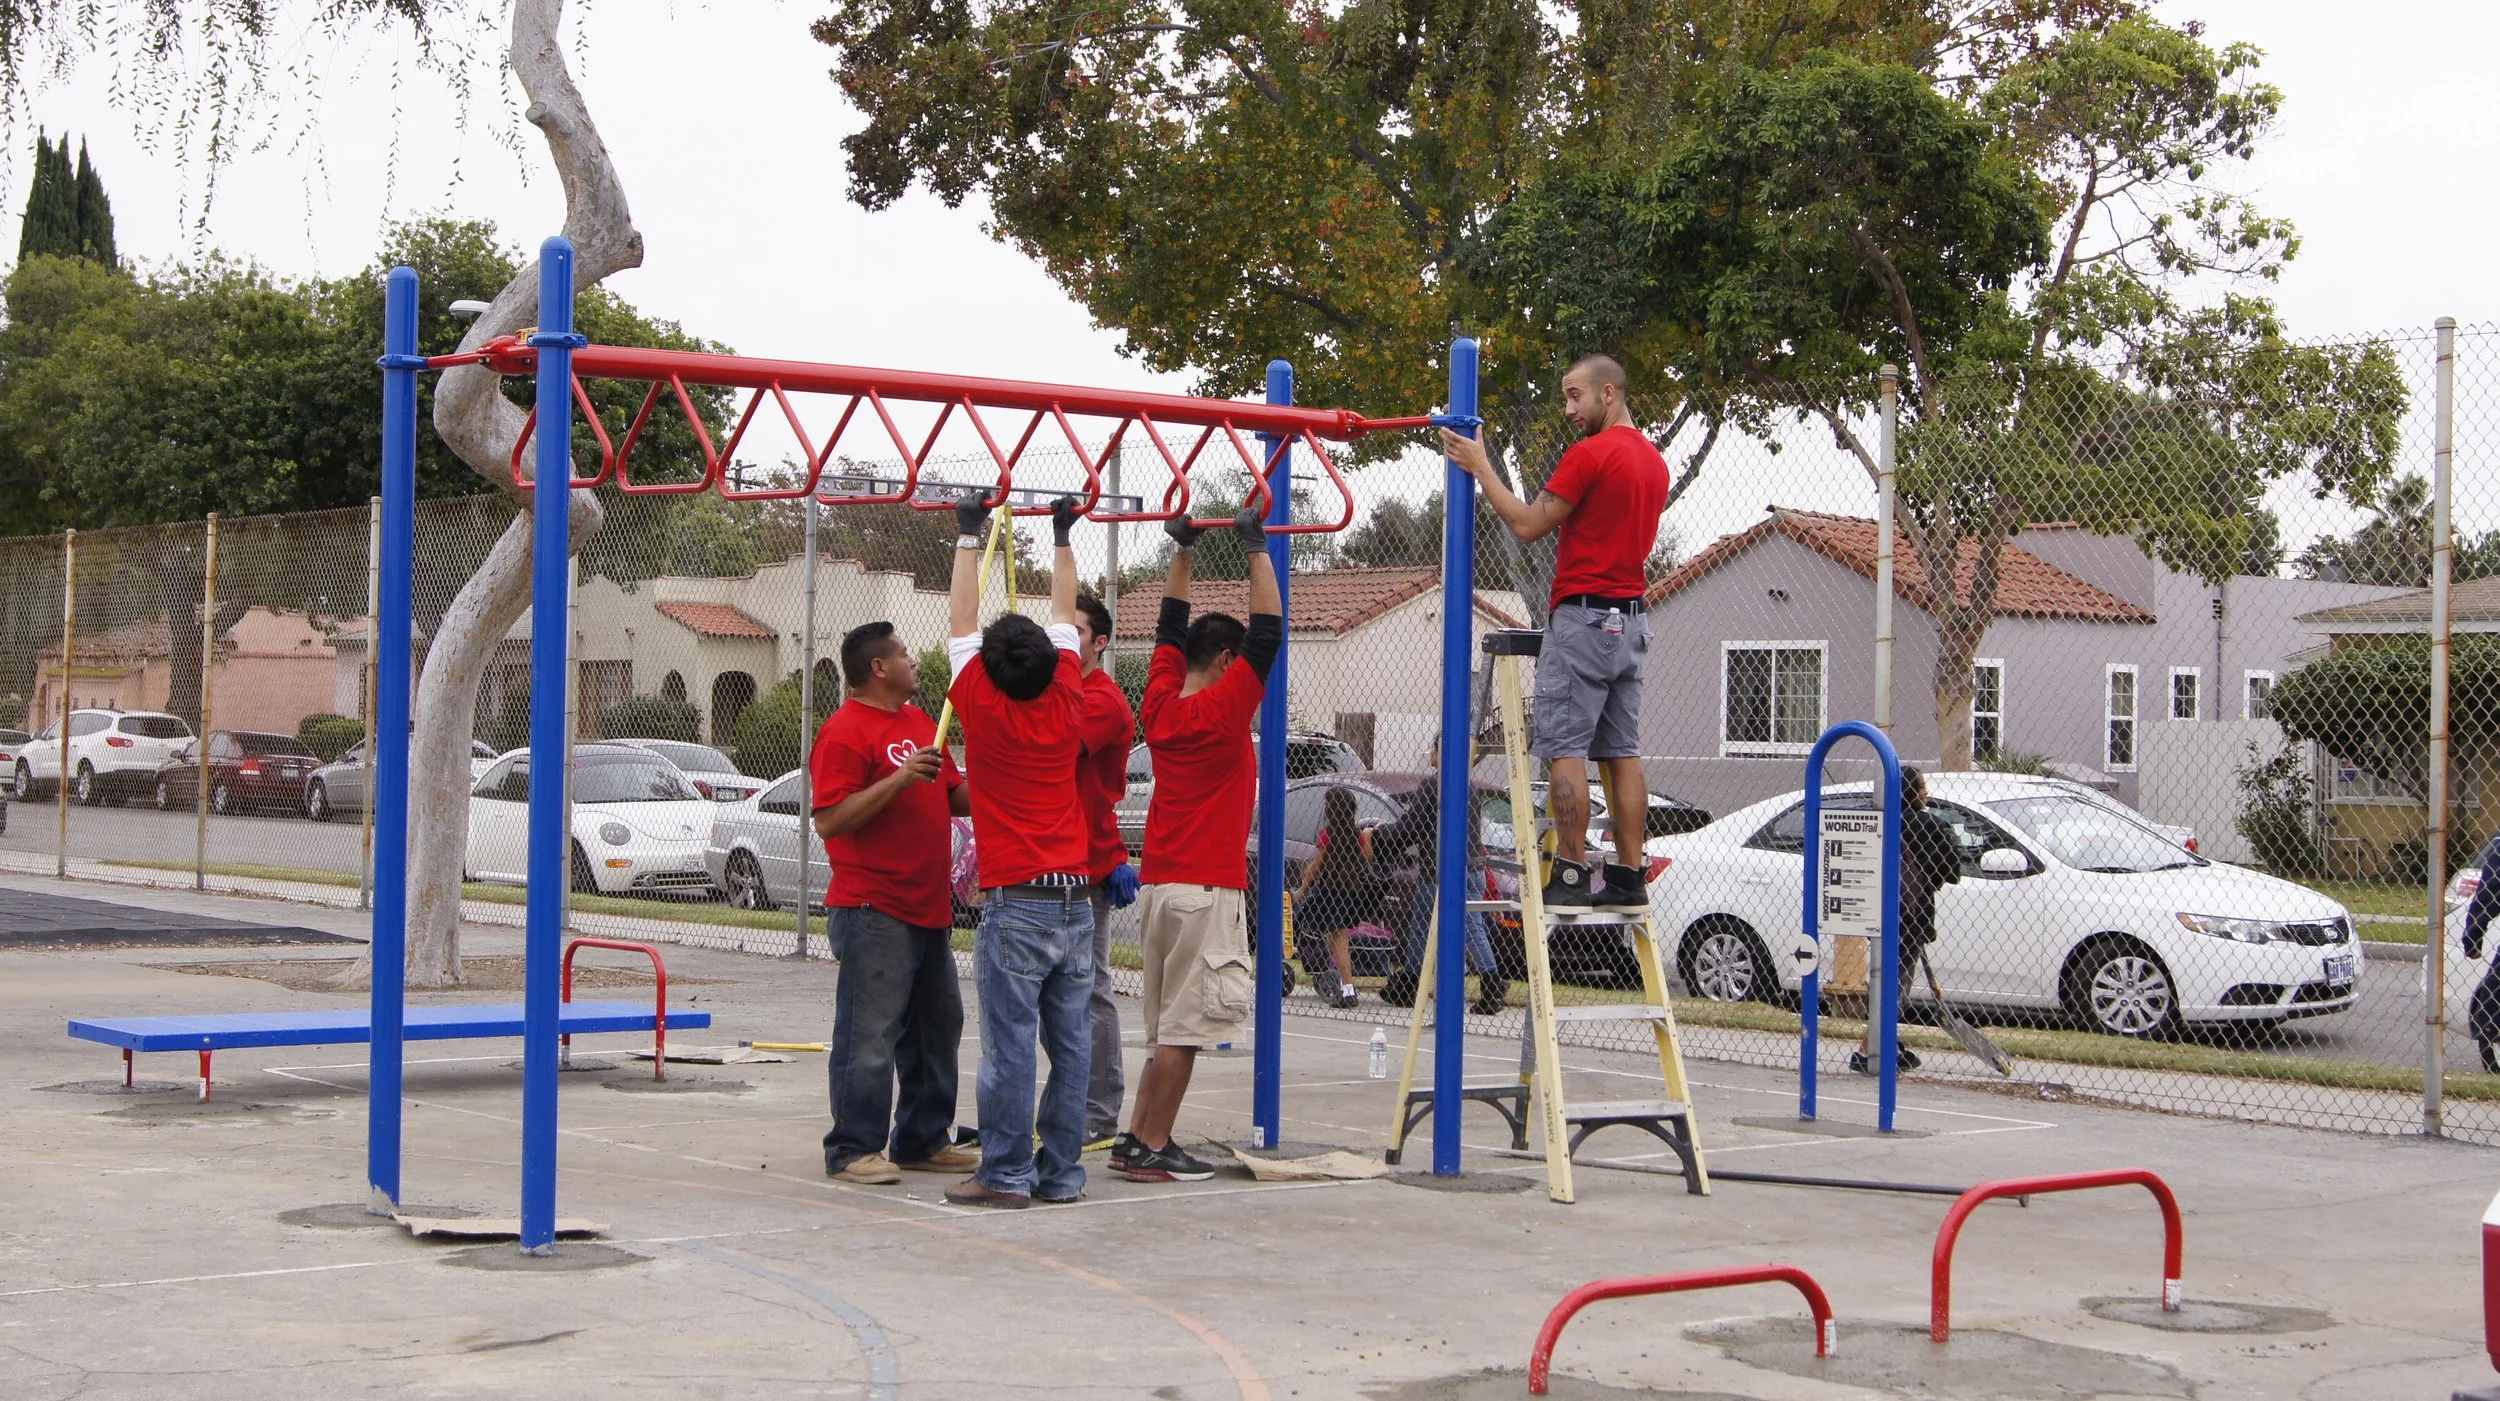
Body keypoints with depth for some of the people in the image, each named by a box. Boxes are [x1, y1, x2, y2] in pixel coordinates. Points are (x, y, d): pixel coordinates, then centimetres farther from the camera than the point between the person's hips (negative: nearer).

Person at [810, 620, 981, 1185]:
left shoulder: (920, 723, 17)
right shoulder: (844, 732, -11)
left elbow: (956, 796, 25)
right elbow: (829, 820, -19)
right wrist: (898, 780, -25)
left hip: (929, 908, 9)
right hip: (874, 911, -9)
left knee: (936, 1029, 14)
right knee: (869, 1035, -6)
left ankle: (924, 1140, 24)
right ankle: (854, 1150, 0)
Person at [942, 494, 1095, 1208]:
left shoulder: (982, 707, -5)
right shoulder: (1066, 704, 4)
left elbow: (963, 619, 6)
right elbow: (1064, 617, 17)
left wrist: (969, 538, 16)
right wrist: (1062, 539, 28)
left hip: (1014, 903, -4)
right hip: (1077, 901, 4)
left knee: (1009, 1046, -3)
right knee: (1071, 1044, 5)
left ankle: (1006, 1173, -2)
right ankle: (1061, 1172, 10)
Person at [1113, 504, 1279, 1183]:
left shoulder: (1162, 705, 7)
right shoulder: (1224, 709, -11)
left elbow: (1171, 628, 19)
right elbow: (1268, 631, -12)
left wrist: (1183, 551, 19)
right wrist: (1256, 548, -8)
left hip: (1159, 885, 8)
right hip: (1204, 889, -8)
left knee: (1169, 1024, 14)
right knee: (1184, 1025, -5)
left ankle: (1136, 1138, 13)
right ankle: (1152, 1148, -4)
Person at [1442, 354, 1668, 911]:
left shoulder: (1590, 454, -13)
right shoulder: (1655, 462, 16)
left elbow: (1528, 525, -11)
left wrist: (1479, 467, -4)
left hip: (1584, 615, -9)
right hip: (1631, 619, 9)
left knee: (1565, 749, -7)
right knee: (1621, 751, 8)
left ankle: (1570, 875, -10)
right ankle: (1628, 876, 7)